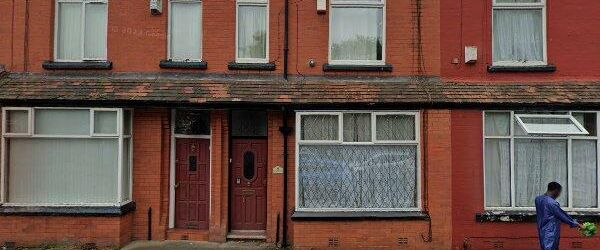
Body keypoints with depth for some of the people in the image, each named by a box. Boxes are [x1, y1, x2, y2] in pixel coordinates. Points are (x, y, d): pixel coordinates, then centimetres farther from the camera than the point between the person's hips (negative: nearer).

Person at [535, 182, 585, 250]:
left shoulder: (538, 199, 6)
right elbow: (563, 216, -11)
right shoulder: (552, 203, -18)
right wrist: (576, 224, 2)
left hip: (542, 232, 9)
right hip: (550, 234, -9)